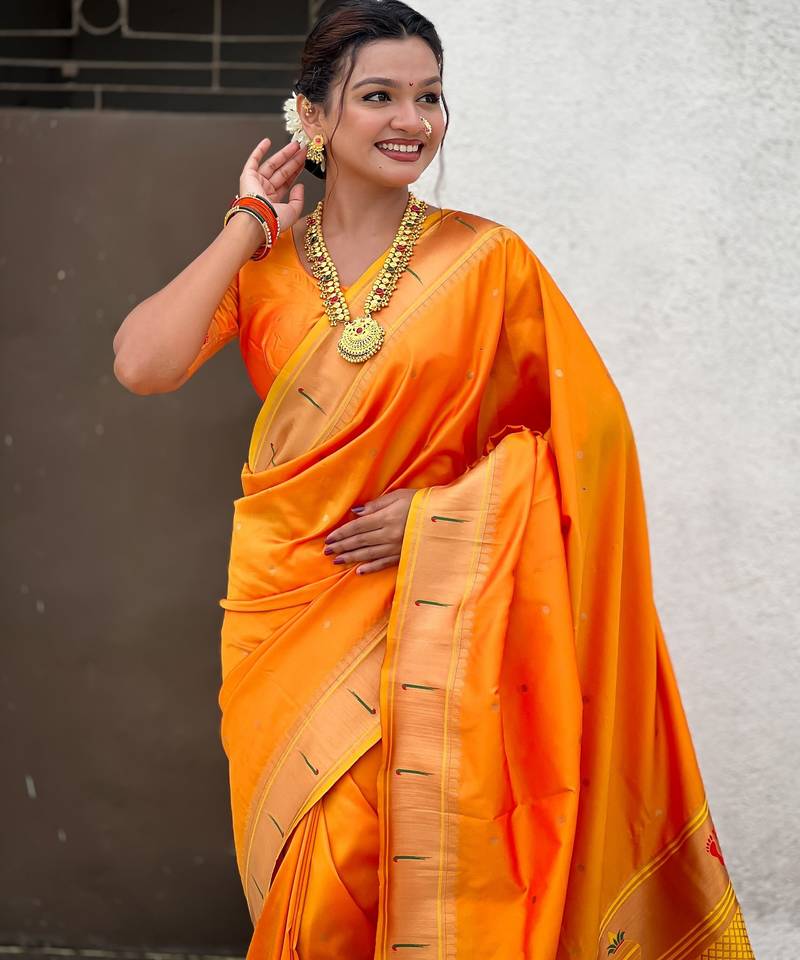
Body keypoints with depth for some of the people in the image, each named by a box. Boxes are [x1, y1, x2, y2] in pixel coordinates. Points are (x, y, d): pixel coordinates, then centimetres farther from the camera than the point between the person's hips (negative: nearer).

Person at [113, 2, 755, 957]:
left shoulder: (485, 258, -2)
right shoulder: (258, 261, 3)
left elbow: (589, 428, -3)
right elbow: (143, 364, -14)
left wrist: (438, 509, -12)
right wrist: (251, 223, -6)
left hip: (428, 616, -2)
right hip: (286, 614, 2)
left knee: (418, 871, -5)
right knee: (317, 879, 5)